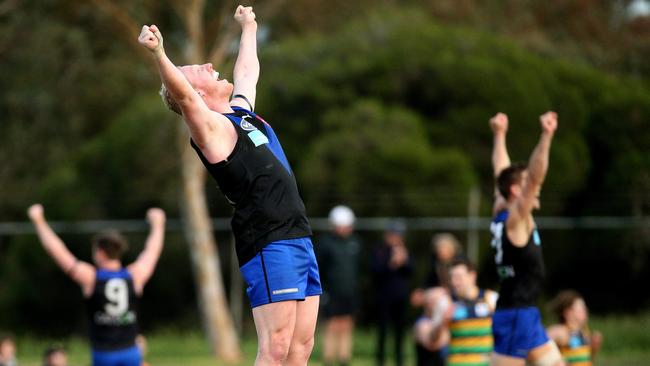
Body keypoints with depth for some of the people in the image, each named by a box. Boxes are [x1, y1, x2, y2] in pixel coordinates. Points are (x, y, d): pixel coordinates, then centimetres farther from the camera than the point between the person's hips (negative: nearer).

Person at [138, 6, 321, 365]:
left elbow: (247, 72, 39)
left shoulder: (241, 108, 19)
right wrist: (158, 55, -42)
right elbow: (181, 96, -25)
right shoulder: (209, 126, -6)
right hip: (268, 243, -9)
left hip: (298, 237, 9)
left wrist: (248, 28, 51)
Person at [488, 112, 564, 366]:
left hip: (528, 316, 10)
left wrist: (500, 134, 28)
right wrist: (546, 137, -34)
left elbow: (502, 172, 20)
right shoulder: (515, 219, -14)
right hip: (515, 316, -10)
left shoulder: (500, 214, 9)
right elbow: (535, 176, -27)